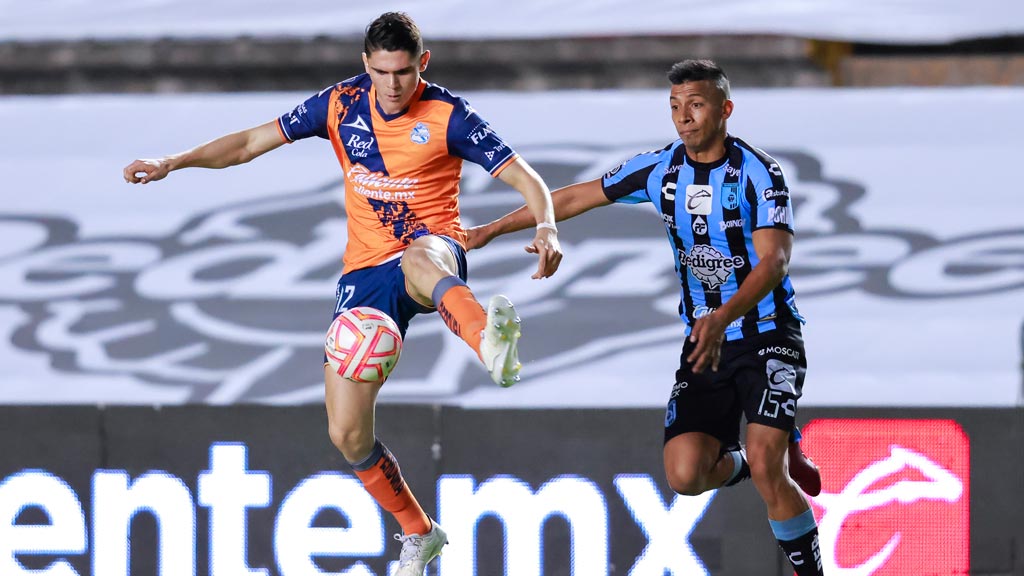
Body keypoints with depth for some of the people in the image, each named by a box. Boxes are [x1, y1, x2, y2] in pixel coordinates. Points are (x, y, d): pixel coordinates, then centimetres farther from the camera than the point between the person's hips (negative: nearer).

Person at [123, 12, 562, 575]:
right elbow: (253, 141, 10)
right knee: (347, 433, -3)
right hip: (365, 271, 4)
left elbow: (524, 177, -12)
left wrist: (547, 228, -32)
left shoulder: (448, 116, -9)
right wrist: (172, 163, 1)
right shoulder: (341, 104, 2)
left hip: (434, 249, -4)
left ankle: (489, 337, -73)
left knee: (418, 258, -45)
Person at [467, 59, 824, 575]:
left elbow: (774, 260, -25)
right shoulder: (661, 168, 2)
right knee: (685, 475, -12)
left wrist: (724, 317, -41)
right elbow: (579, 197, 14)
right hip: (705, 341, 5)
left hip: (768, 336, -5)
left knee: (764, 466, -23)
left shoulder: (758, 172, -14)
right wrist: (494, 229, 16)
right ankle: (779, 458, 18)